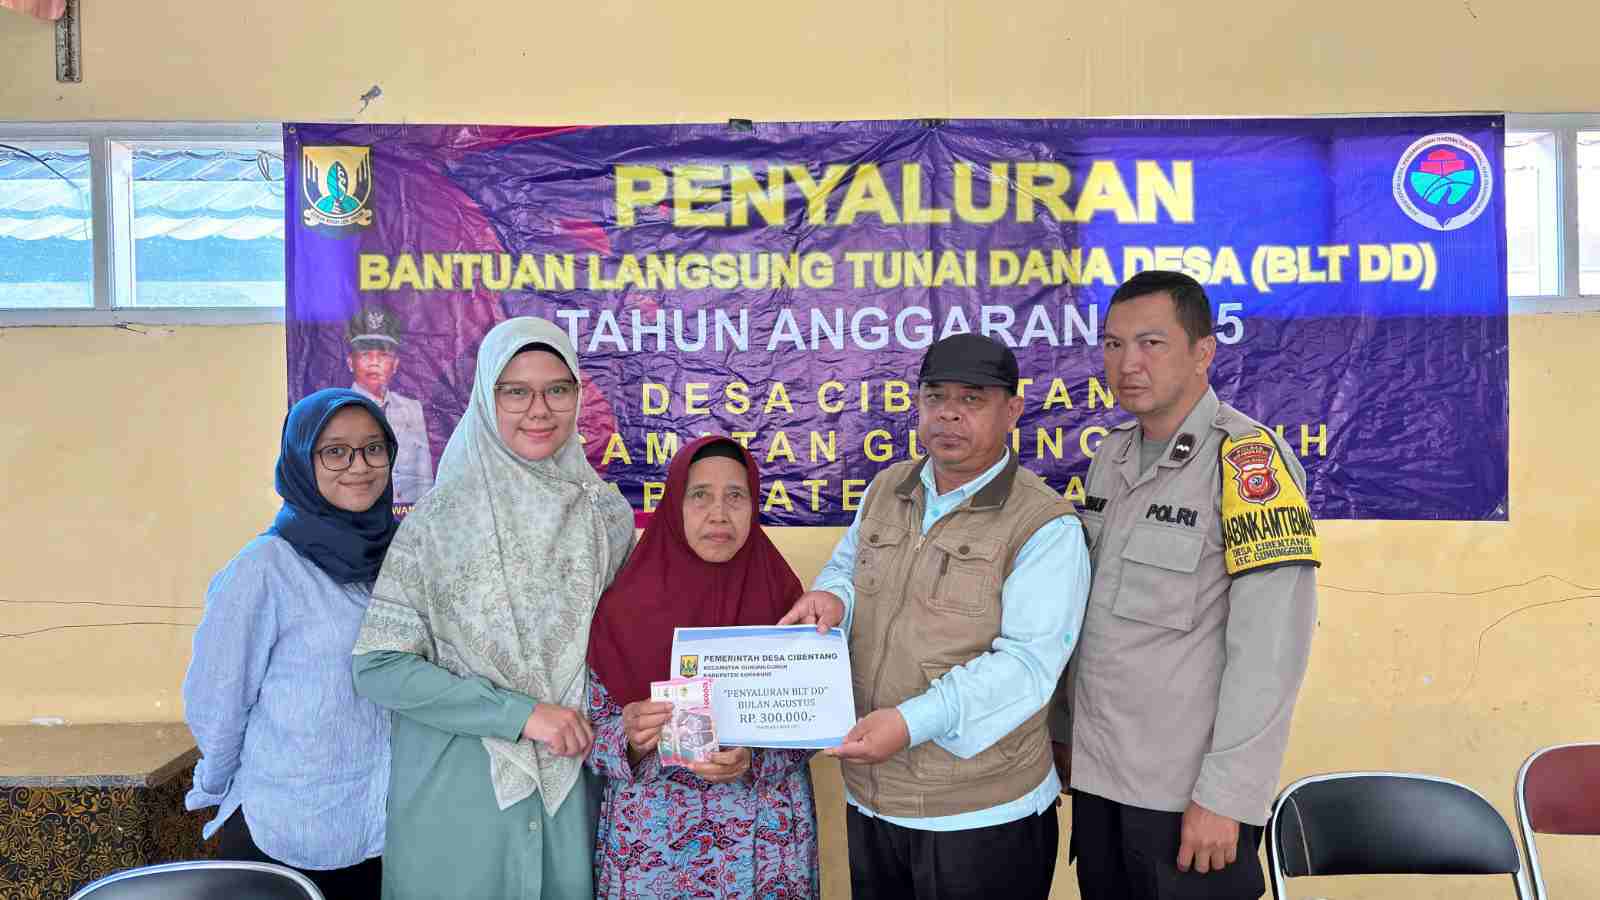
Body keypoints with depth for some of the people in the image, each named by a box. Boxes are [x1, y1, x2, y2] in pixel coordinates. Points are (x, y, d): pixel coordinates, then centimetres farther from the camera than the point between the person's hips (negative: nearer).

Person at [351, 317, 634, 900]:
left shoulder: (607, 515, 1)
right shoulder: (441, 518, -8)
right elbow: (379, 667, -11)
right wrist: (518, 712, -16)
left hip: (572, 785, 3)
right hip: (458, 788, -3)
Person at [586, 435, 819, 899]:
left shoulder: (783, 601, -6)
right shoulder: (624, 608, -9)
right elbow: (591, 735, -3)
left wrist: (752, 760, -19)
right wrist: (630, 739, -23)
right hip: (652, 842, -1)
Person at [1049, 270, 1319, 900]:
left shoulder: (1249, 459, -15)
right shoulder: (1112, 453, 7)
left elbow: (1270, 651, -18)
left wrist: (1226, 795, -18)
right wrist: (1062, 730, 12)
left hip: (1189, 792, -6)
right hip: (1095, 776, 6)